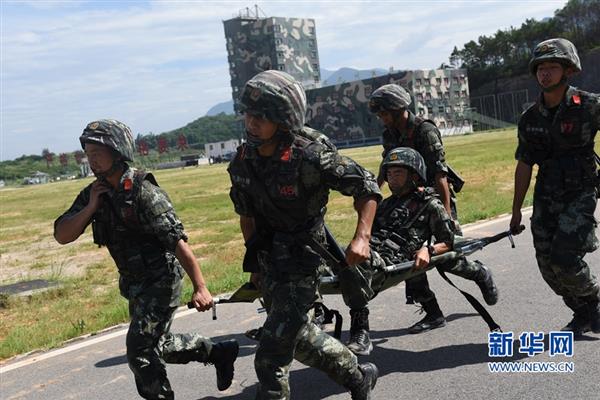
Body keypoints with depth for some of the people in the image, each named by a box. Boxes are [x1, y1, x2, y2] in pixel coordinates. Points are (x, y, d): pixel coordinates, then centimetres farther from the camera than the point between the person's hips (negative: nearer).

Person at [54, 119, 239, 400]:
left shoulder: (144, 193, -22)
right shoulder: (93, 193, 0)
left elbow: (178, 242, -25)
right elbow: (61, 236, -4)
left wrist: (200, 287, -28)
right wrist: (91, 207, -18)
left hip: (160, 282, -8)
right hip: (134, 285, 8)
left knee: (141, 352, -8)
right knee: (159, 345, 19)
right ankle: (218, 353, 36)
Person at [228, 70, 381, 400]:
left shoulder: (311, 155, -23)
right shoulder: (242, 161, -4)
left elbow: (367, 186, -15)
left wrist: (362, 237, -26)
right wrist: (254, 261, 15)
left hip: (301, 258, -7)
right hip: (267, 260, 7)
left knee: (271, 357, -8)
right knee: (300, 335, 22)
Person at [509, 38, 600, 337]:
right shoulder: (530, 118, 5)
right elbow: (524, 165, 11)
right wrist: (516, 210, 12)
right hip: (545, 197, 5)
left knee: (564, 257, -16)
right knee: (547, 264, 2)